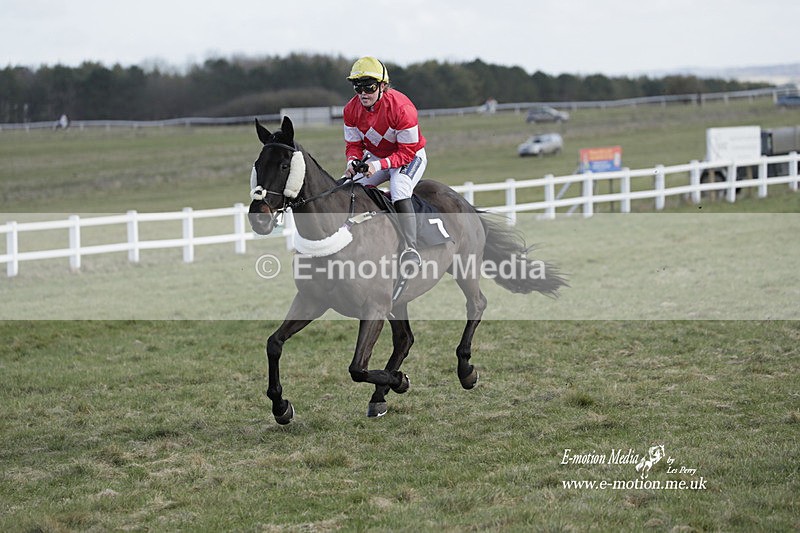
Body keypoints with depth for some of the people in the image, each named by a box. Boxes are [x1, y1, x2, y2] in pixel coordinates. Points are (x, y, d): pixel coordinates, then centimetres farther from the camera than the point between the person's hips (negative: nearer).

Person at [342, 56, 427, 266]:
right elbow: (354, 144, -1)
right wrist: (352, 162, -25)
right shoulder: (352, 109, -11)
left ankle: (411, 248, -37)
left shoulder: (402, 107, -29)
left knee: (399, 192, -33)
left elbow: (407, 152, -25)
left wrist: (378, 165, -37)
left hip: (410, 157, -6)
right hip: (374, 157, 6)